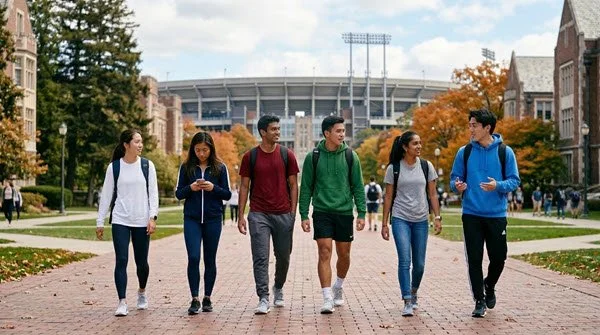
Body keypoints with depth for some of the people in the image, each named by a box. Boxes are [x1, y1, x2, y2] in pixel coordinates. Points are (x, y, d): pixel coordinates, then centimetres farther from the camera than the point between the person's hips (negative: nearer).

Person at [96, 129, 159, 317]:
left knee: (142, 262, 9)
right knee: (121, 261, -8)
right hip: (120, 221, -1)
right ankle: (122, 303, -5)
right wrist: (100, 222, 4)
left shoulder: (147, 166, 3)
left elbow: (153, 193, 2)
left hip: (142, 222, 1)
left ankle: (142, 292, 35)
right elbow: (106, 195, 5)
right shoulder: (114, 167, 2)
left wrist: (153, 217, -9)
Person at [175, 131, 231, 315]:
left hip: (213, 219, 0)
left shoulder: (220, 167, 2)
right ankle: (195, 299, -3)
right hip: (192, 219, 0)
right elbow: (178, 193, 5)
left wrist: (213, 188, -15)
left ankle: (207, 298, 19)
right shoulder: (186, 167, 4)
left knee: (210, 260, 7)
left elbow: (227, 194, 3)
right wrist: (190, 188, -14)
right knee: (193, 258, -10)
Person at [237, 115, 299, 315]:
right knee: (260, 257, -7)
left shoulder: (287, 155, 4)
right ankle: (263, 299, -3)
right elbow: (244, 187, 5)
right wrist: (241, 216, -1)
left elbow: (293, 185, 7)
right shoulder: (250, 156, 2)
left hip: (283, 214, 2)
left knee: (283, 256, 11)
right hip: (258, 215, -1)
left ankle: (278, 289, 35)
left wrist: (293, 212, -1)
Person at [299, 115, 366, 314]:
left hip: (344, 212, 2)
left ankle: (339, 286, 36)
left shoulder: (350, 156, 2)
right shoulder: (313, 157, -2)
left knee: (344, 255, 11)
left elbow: (357, 186, 5)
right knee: (325, 253, -9)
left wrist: (361, 213, -2)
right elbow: (306, 188, 2)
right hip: (322, 212, -2)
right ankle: (328, 299, -7)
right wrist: (304, 215, -3)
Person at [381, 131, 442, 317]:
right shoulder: (393, 168, -1)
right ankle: (408, 302, -11)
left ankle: (414, 293, 32)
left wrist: (437, 217, -2)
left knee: (419, 263, 7)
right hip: (400, 219, -2)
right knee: (404, 260, -13)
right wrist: (384, 223, 0)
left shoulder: (426, 166, 4)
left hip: (421, 220, 2)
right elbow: (388, 197, 3)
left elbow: (432, 194, 7)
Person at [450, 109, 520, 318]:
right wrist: (457, 186, -15)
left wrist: (498, 186, -21)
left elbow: (514, 181, -1)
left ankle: (489, 286, 35)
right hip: (471, 214, 1)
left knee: (498, 257, 5)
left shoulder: (505, 152, -1)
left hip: (497, 215, 0)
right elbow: (454, 178, 9)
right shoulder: (464, 152, 3)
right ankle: (479, 300, 14)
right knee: (474, 259, 1)